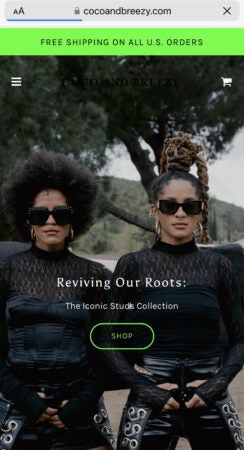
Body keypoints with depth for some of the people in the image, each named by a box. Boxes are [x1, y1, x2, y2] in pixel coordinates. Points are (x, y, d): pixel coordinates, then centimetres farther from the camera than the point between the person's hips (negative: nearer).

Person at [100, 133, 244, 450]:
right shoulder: (132, 266, -1)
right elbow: (108, 341, 0)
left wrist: (218, 382, -7)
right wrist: (146, 388, -10)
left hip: (209, 402, 2)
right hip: (150, 402, -1)